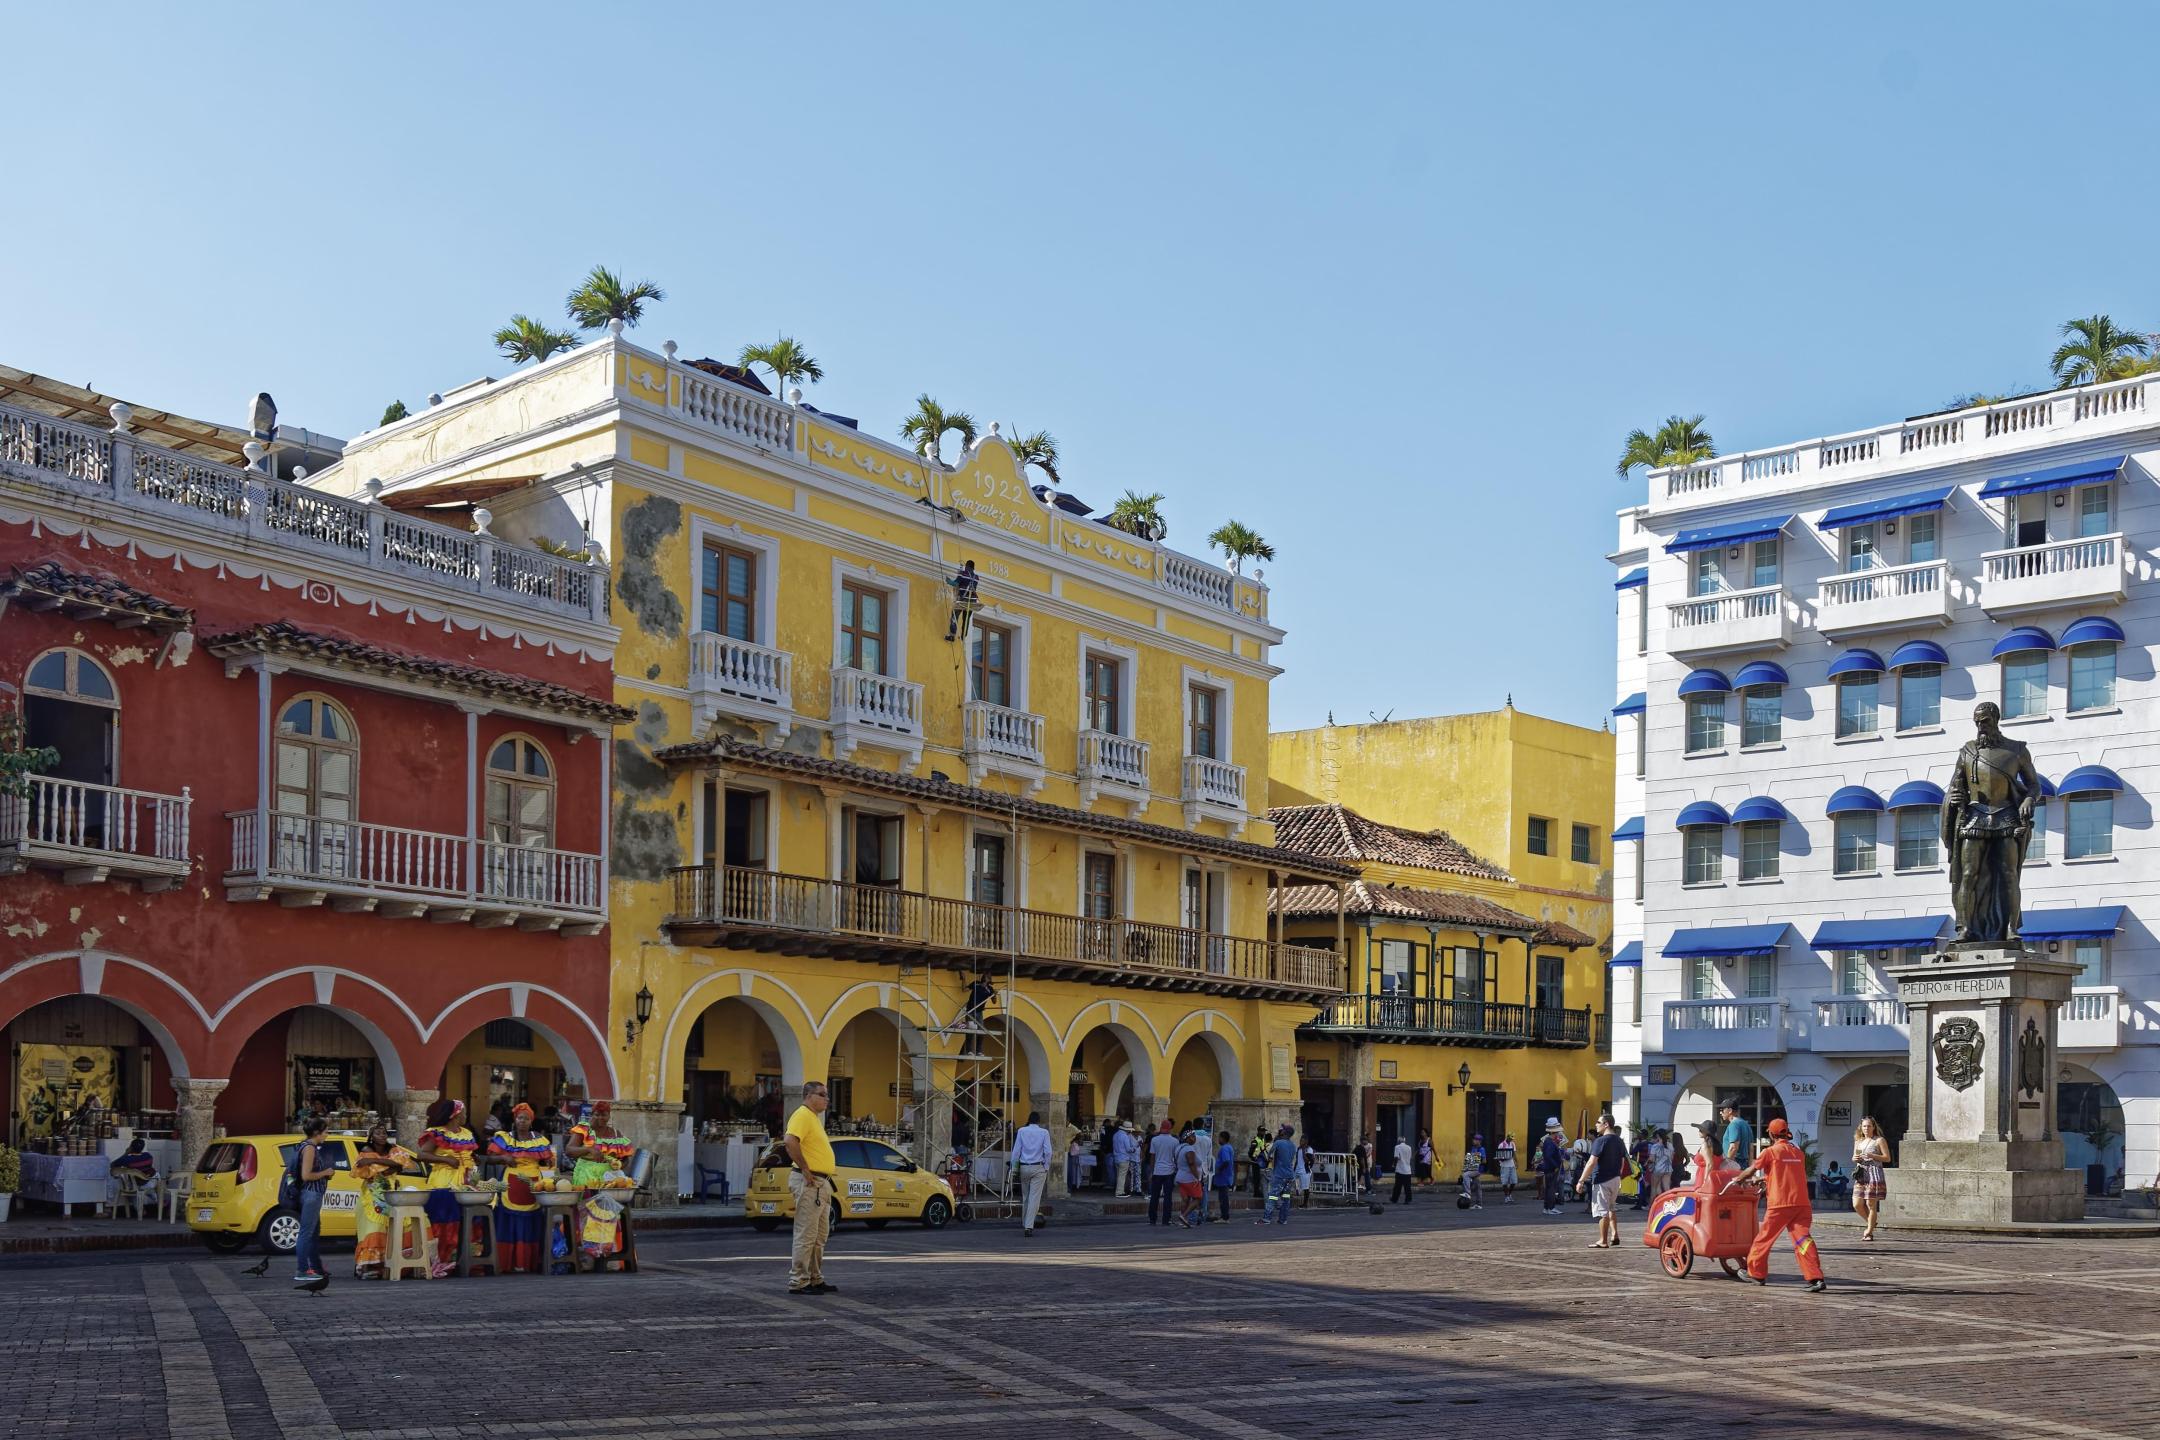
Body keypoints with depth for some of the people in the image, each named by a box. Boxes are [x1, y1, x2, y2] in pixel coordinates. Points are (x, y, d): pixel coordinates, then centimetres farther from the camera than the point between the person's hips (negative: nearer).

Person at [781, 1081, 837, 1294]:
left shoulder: (814, 1117, 18)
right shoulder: (803, 1115, -13)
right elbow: (790, 1141, -29)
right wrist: (804, 1169, -24)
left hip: (822, 1183, 11)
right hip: (809, 1182, -11)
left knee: (820, 1235, 16)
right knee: (806, 1234, -8)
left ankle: (815, 1279, 23)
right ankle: (798, 1282, -4)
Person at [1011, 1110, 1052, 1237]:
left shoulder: (1022, 1131, 2)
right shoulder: (1044, 1132, -3)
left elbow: (1016, 1151, 2)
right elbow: (1047, 1152, -5)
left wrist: (1015, 1169, 7)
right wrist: (1046, 1168, 4)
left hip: (1024, 1167, 2)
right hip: (1038, 1168, -2)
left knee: (1025, 1197, 16)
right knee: (1035, 1198, -4)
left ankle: (1024, 1224, 25)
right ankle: (1029, 1227, -13)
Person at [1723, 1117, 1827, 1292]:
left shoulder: (1771, 1152, -1)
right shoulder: (1798, 1152, 15)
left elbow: (1751, 1171, 4)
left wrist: (1736, 1180, 21)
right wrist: (1767, 1181, 39)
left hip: (1780, 1204, -4)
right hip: (1802, 1203, 4)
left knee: (1764, 1238, 11)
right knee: (1803, 1239, -3)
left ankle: (1757, 1273, 20)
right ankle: (1816, 1278, -17)